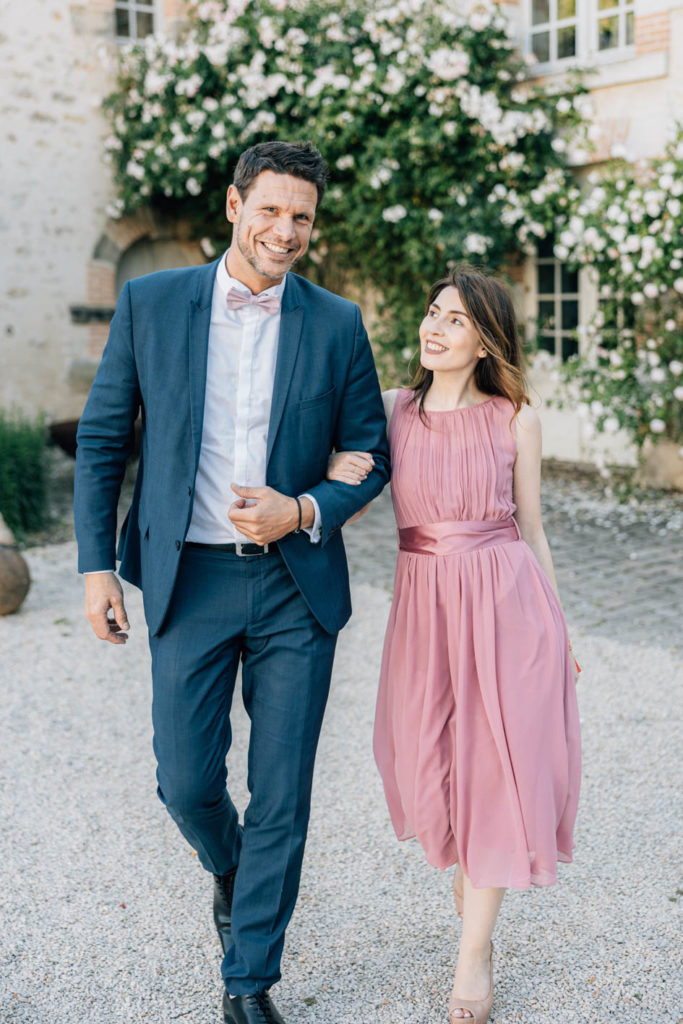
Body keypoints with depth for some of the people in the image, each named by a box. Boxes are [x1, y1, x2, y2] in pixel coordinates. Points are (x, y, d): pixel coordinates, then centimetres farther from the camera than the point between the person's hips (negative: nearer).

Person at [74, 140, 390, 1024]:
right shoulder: (149, 303, 1)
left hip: (296, 587, 0)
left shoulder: (336, 324, 2)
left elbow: (371, 458, 6)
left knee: (282, 794, 4)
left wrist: (304, 512, -13)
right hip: (189, 582, 0)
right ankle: (228, 868, 43)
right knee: (186, 782, 7)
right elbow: (101, 440, 5)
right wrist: (96, 564, -2)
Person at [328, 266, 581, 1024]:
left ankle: (476, 950, 15)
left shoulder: (514, 420, -1)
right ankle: (461, 860, 45)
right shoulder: (390, 411, 2)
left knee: (493, 761, 0)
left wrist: (558, 629, 8)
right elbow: (348, 494, 13)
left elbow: (530, 528, 6)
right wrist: (333, 476, -11)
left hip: (505, 598, -2)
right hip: (424, 600, 2)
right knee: (428, 761, 9)